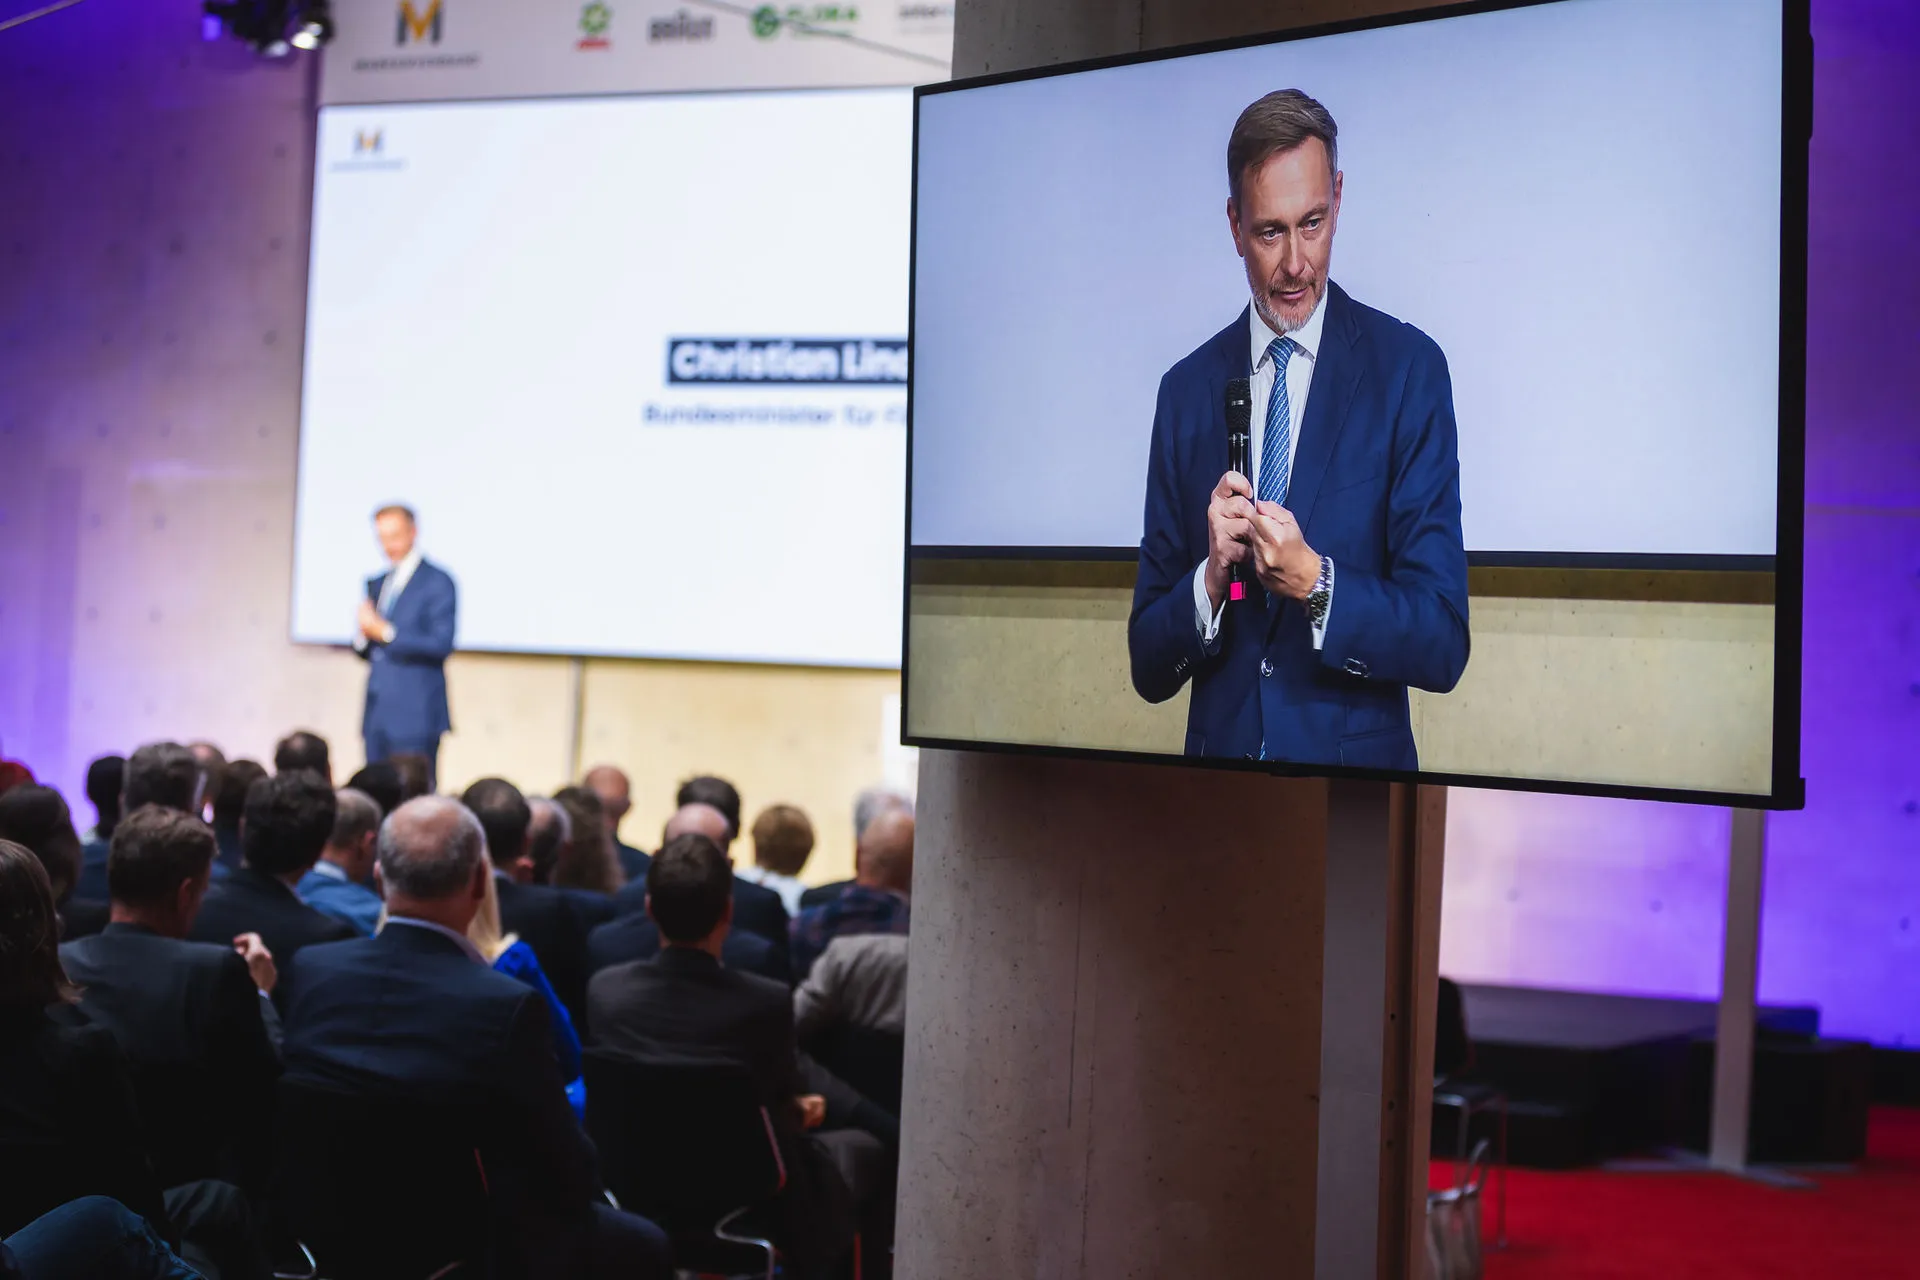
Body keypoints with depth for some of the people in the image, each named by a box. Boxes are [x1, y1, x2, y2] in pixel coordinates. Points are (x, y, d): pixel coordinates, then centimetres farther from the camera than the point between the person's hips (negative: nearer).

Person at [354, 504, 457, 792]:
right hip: (377, 714, 7)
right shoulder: (376, 583, 18)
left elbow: (441, 644, -15)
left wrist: (385, 631, -17)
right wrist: (364, 634, -4)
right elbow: (365, 650, 19)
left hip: (415, 715, -7)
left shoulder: (437, 582, -4)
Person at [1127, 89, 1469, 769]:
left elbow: (1443, 642, -6)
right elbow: (1148, 666, 5)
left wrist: (1315, 582, -20)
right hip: (1219, 756, 2)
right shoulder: (1186, 390, 6)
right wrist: (1211, 578, -12)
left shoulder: (1408, 369, -3)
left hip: (1356, 767, -2)